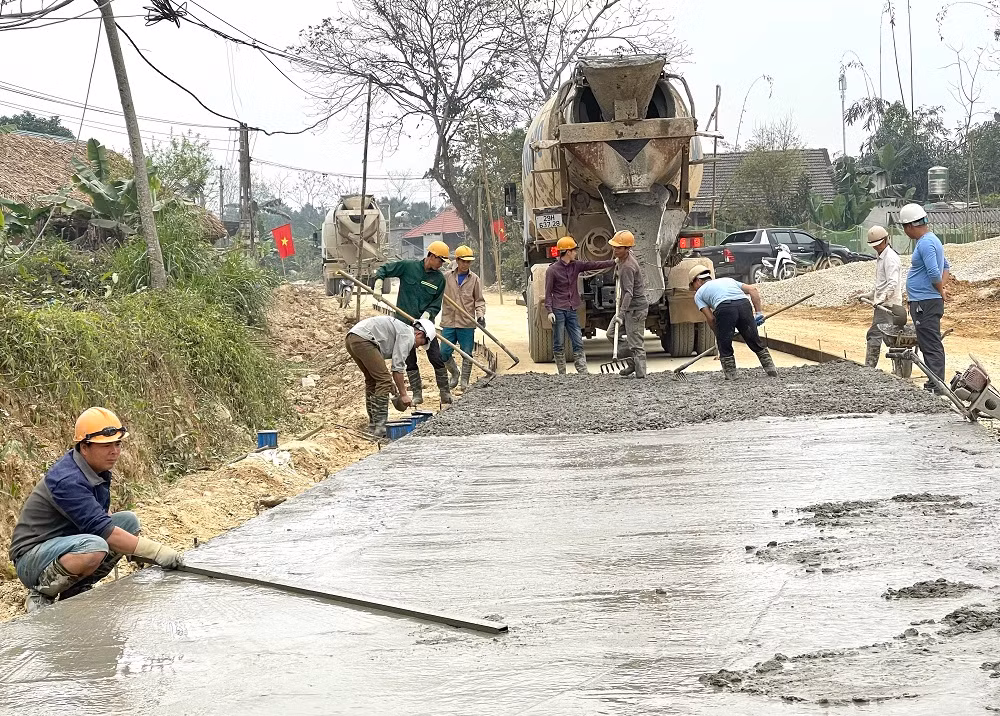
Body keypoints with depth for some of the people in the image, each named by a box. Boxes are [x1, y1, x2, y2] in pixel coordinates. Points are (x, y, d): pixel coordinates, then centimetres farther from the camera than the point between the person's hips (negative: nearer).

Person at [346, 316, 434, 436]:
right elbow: (398, 367, -6)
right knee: (383, 381, -6)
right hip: (363, 339, -11)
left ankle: (373, 425, 22)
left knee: (372, 380, 20)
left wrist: (390, 383, 34)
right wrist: (403, 394, -2)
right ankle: (380, 428, -9)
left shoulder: (401, 328, 30)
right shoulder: (408, 336, 0)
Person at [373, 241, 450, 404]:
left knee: (437, 358, -4)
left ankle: (445, 392, 5)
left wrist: (427, 314, -17)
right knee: (410, 360, 4)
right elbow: (384, 269, 2)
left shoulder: (439, 279, -1)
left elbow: (436, 305, 2)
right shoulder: (409, 266, -6)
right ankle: (417, 394, 13)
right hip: (405, 322, -1)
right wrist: (378, 284, -15)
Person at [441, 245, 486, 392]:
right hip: (449, 322, 1)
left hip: (467, 324, -1)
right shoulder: (447, 277, 5)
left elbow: (479, 301, 5)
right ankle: (454, 373, 26)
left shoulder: (474, 279, 3)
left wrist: (480, 315, -10)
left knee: (467, 354, 2)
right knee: (444, 353, 1)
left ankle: (464, 381, 14)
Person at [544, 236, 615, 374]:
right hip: (558, 311, -5)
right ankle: (562, 374, 7)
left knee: (578, 343, -1)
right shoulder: (552, 270, -6)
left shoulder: (576, 266, 9)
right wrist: (549, 311, -14)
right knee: (558, 345, 1)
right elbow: (548, 292, -6)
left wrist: (614, 262, -2)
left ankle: (583, 373, -3)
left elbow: (594, 265, 5)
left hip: (571, 311, 5)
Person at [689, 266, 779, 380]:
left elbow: (711, 319, 14)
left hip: (724, 309, -4)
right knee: (755, 343, 16)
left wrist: (718, 336, 28)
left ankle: (730, 374, 14)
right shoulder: (728, 280, 37)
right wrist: (758, 312, 21)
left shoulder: (699, 294, 25)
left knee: (724, 346, 15)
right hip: (744, 304, 4)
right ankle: (771, 370, 18)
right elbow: (752, 289, 24)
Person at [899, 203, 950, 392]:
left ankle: (935, 385, -11)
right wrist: (942, 288, 15)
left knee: (931, 344, -10)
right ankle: (935, 383, 17)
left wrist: (941, 291, -7)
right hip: (924, 302, 10)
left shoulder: (925, 243, -16)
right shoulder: (931, 240, 18)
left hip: (925, 303, -10)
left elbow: (934, 273, -24)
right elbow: (946, 266, 28)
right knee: (929, 344, 13)